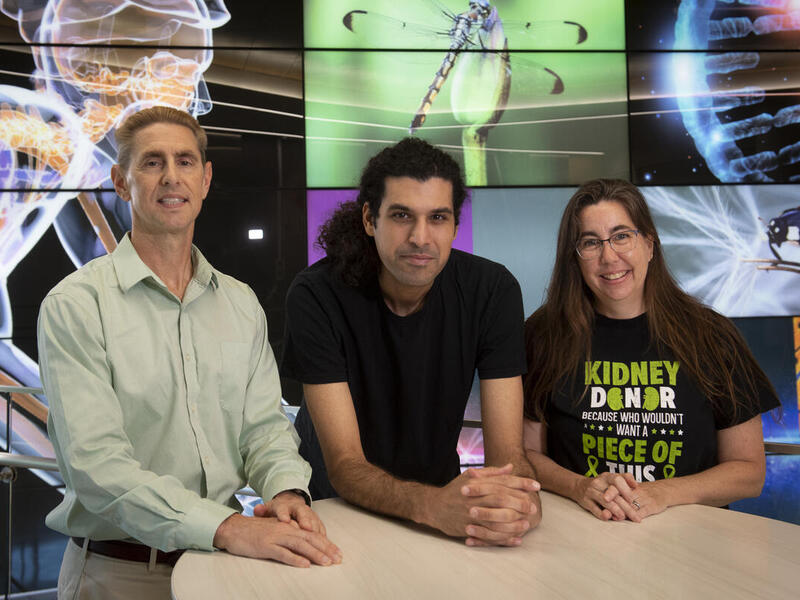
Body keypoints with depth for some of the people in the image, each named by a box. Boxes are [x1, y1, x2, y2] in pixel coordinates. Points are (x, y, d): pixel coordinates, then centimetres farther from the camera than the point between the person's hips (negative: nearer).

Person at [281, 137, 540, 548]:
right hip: (335, 497, -2)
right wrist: (436, 505, -42)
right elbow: (345, 465, -23)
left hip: (438, 480, 3)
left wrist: (519, 502, -37)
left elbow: (506, 449, -14)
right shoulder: (316, 297, -20)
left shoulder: (493, 290, -13)